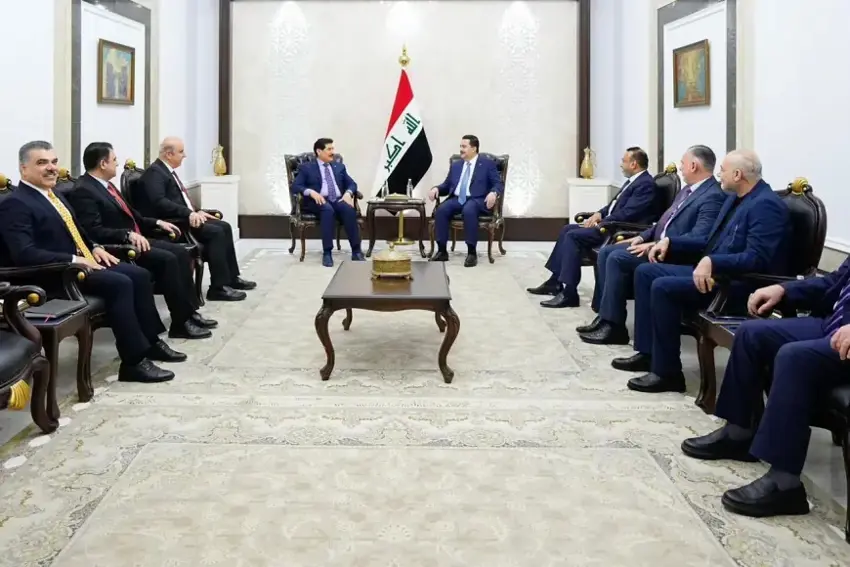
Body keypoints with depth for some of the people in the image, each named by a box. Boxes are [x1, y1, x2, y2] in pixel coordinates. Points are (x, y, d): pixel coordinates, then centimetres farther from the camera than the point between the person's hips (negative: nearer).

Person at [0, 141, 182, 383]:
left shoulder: (52, 195, 16)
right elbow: (24, 254, -24)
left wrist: (95, 248, 9)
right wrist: (74, 260, -23)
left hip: (82, 261, 10)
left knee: (140, 275, -1)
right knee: (120, 283, -26)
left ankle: (151, 341, 9)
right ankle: (134, 362, -22)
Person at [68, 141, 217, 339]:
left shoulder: (106, 185, 15)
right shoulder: (83, 191, -15)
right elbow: (94, 232, -24)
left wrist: (157, 223, 14)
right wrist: (128, 234, -31)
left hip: (133, 240, 10)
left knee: (180, 252, -2)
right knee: (167, 259, -23)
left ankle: (190, 312, -1)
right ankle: (181, 323, -18)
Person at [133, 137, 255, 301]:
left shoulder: (168, 171, 17)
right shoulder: (154, 173, -13)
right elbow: (159, 202, -26)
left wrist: (195, 212, 2)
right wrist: (189, 214, -29)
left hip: (182, 218, 10)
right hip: (171, 223, -10)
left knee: (224, 227, 2)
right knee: (216, 232, -22)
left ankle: (231, 277, 9)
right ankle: (218, 287, -21)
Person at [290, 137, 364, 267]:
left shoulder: (339, 167, 23)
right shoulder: (306, 168, 11)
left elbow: (352, 184, 16)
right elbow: (295, 186, -1)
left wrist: (348, 193, -7)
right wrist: (311, 192, -19)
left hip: (338, 200, 3)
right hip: (318, 201, -3)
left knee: (349, 209, -32)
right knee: (328, 210, -38)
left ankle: (356, 251, -32)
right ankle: (327, 253, -39)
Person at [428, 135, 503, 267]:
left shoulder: (488, 164, 6)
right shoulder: (456, 166, 21)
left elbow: (498, 184, -1)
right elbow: (446, 186, 21)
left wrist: (493, 193, -24)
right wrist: (436, 188, -1)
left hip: (477, 200, -4)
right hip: (457, 199, 5)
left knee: (468, 210, -39)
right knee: (441, 210, -27)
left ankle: (472, 252, -32)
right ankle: (442, 251, -23)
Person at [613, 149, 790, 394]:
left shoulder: (766, 204, -17)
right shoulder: (734, 198, 14)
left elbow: (757, 258, -27)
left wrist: (712, 262, -35)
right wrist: (670, 241, 10)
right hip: (712, 271, 11)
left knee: (663, 287, -26)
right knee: (646, 272, 5)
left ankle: (667, 372, -17)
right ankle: (647, 352, 6)